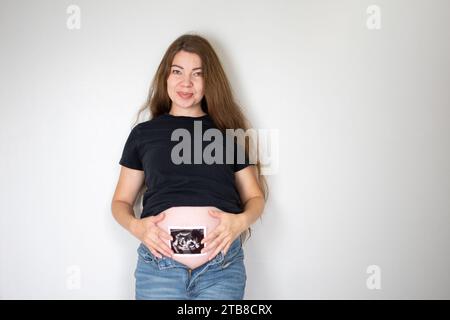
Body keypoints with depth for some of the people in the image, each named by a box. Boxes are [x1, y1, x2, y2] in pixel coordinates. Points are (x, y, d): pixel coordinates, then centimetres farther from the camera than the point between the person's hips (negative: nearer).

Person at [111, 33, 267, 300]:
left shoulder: (228, 131, 11)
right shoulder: (144, 133, 11)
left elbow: (255, 197, 12)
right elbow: (121, 201, 14)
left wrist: (241, 221, -9)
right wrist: (135, 226, -7)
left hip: (222, 265, 0)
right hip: (159, 261, 0)